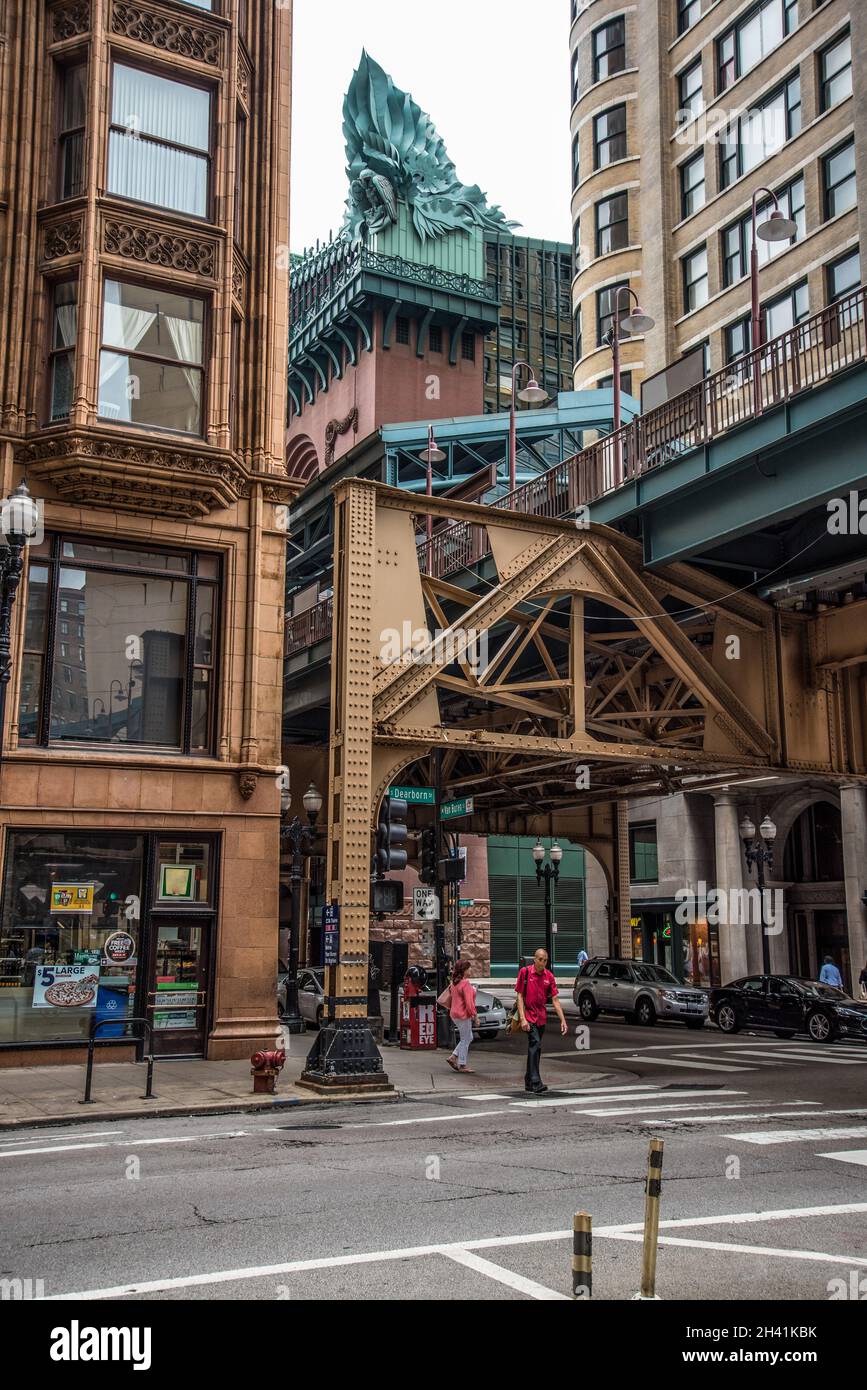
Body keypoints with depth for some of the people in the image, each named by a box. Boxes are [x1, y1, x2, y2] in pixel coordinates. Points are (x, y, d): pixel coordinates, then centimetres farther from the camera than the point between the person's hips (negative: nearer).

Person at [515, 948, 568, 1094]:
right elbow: (519, 996, -8)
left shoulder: (549, 976, 2)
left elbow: (555, 999, 2)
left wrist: (563, 1020, -5)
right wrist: (523, 1018, -16)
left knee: (535, 1048, 13)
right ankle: (536, 1083, -23)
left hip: (542, 1017, 5)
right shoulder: (525, 972, -9)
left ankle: (528, 1082, 25)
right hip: (529, 1016, -5)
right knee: (535, 1045, -19)